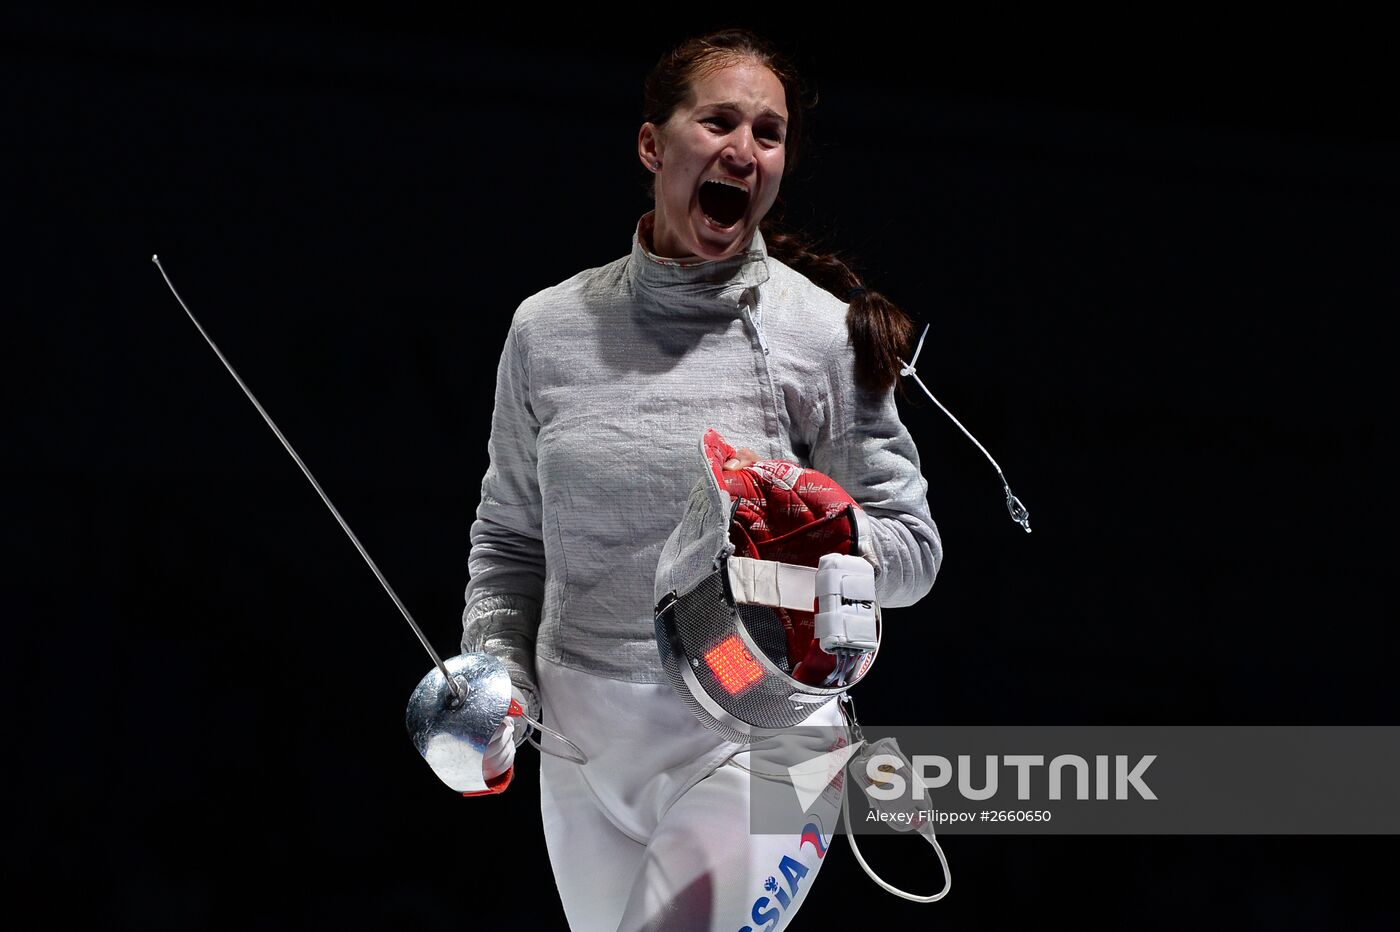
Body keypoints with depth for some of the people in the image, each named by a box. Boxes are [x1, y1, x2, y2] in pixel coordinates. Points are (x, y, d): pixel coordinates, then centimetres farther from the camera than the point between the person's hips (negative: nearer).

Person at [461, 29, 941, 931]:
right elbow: (511, 537, 14)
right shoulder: (549, 326, 3)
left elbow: (910, 550, -1)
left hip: (752, 745, -4)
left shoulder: (823, 332, -7)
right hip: (585, 755, 4)